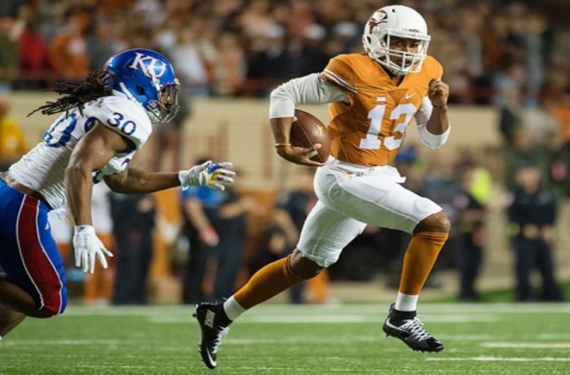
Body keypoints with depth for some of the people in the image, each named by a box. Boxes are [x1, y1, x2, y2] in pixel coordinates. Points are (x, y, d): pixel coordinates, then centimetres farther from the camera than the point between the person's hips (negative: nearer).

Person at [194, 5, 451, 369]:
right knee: (435, 223, -18)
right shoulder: (354, 74, -18)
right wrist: (284, 146, -23)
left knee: (305, 265, 16)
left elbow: (435, 139, 10)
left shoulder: (421, 78, 3)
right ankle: (403, 316, -8)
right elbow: (285, 94, -13)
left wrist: (440, 105, -9)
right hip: (347, 179, -8)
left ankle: (221, 315, 27)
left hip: (378, 179, 8)